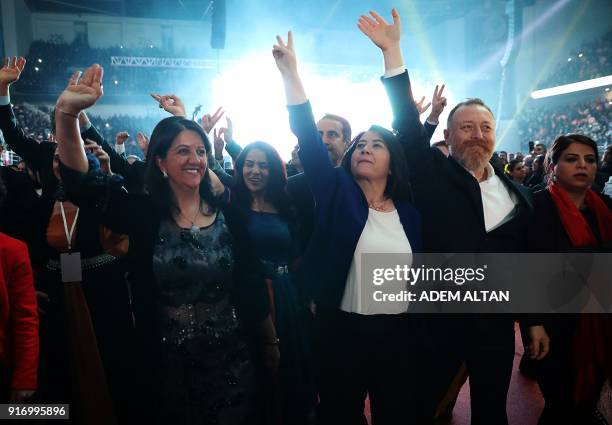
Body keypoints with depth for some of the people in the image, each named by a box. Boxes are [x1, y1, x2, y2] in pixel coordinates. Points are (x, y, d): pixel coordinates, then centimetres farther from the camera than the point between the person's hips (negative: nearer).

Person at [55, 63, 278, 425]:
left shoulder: (227, 214, -4)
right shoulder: (144, 214, -6)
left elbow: (253, 285, 0)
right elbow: (83, 183, -20)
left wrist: (270, 345, 7)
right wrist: (68, 113, -36)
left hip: (232, 357, 1)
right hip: (169, 362, 0)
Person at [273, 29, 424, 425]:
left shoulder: (409, 213, 2)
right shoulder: (337, 195, -5)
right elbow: (308, 137, -15)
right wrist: (291, 72, -21)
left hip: (399, 333, 2)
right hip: (342, 331, -2)